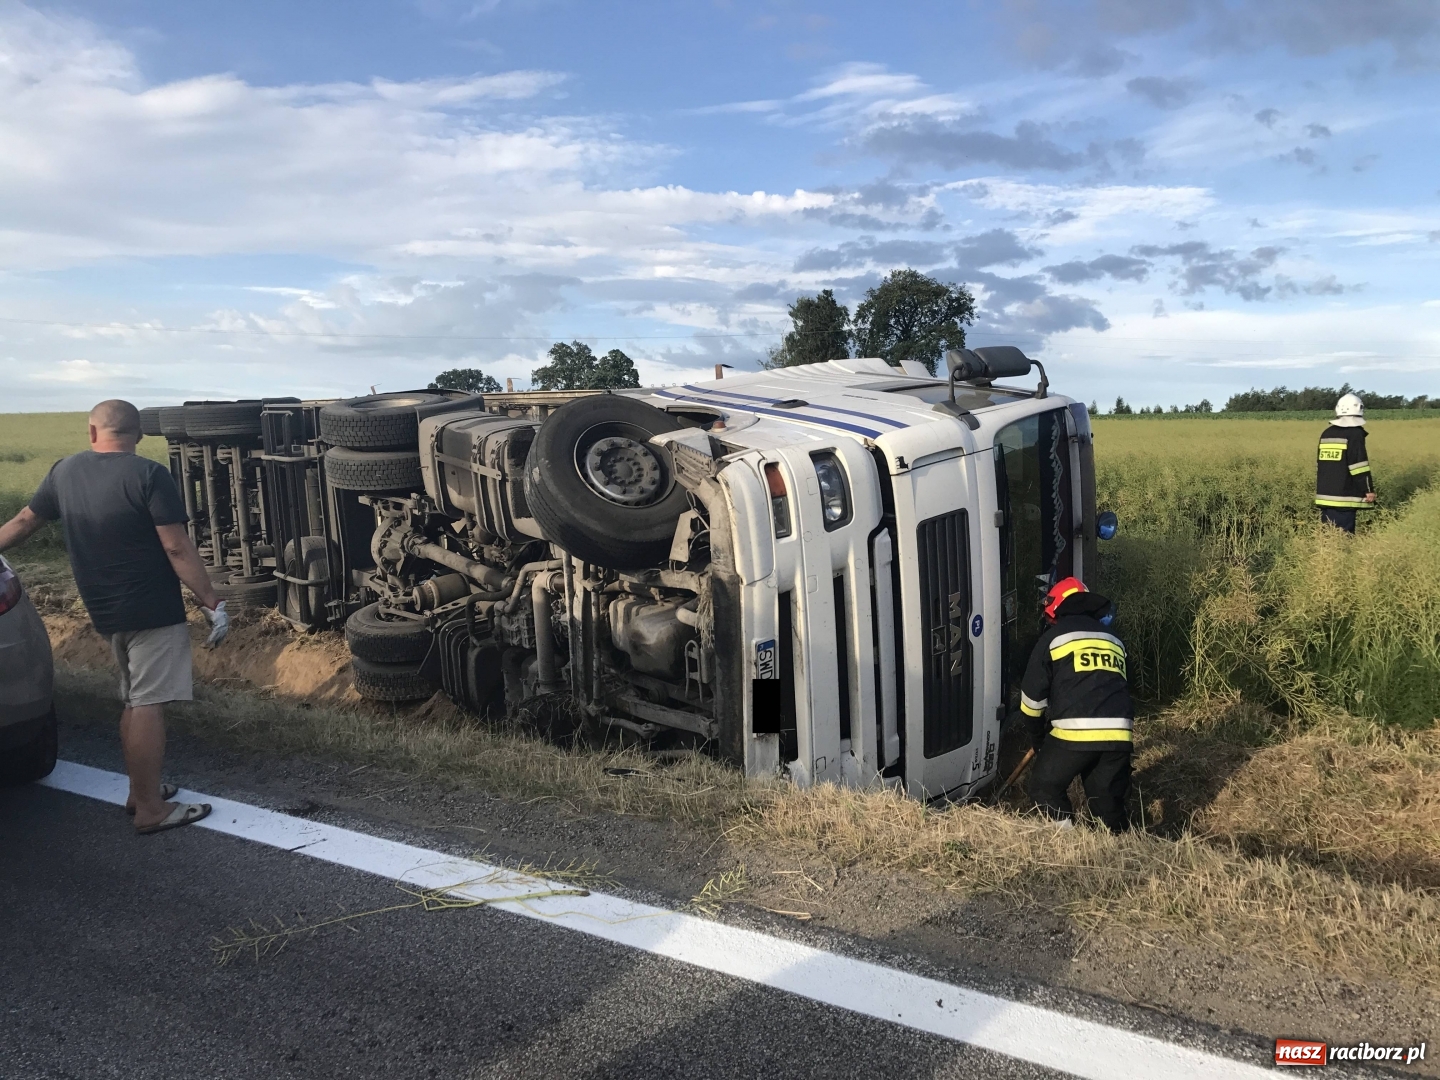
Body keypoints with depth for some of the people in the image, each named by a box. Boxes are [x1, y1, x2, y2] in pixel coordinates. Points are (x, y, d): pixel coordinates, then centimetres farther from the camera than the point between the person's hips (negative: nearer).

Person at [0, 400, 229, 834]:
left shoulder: (64, 471, 7)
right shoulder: (149, 475, -14)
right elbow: (177, 549, -18)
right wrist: (212, 603, -14)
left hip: (105, 611, 7)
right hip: (152, 611, -7)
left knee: (135, 702, 19)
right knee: (148, 705, -4)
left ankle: (140, 791, 27)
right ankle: (151, 810, 1)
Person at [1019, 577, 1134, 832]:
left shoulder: (1054, 637, 7)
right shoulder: (1113, 640, 24)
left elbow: (1032, 696, 6)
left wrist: (1038, 739, 22)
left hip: (1075, 732, -5)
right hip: (1119, 733, 5)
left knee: (1045, 788, 14)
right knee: (1110, 802, 17)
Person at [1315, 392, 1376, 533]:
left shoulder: (1326, 434, 13)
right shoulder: (1355, 434, -9)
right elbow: (1360, 466, -13)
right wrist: (1369, 490, -6)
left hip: (1324, 495, 7)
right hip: (1344, 497, -7)